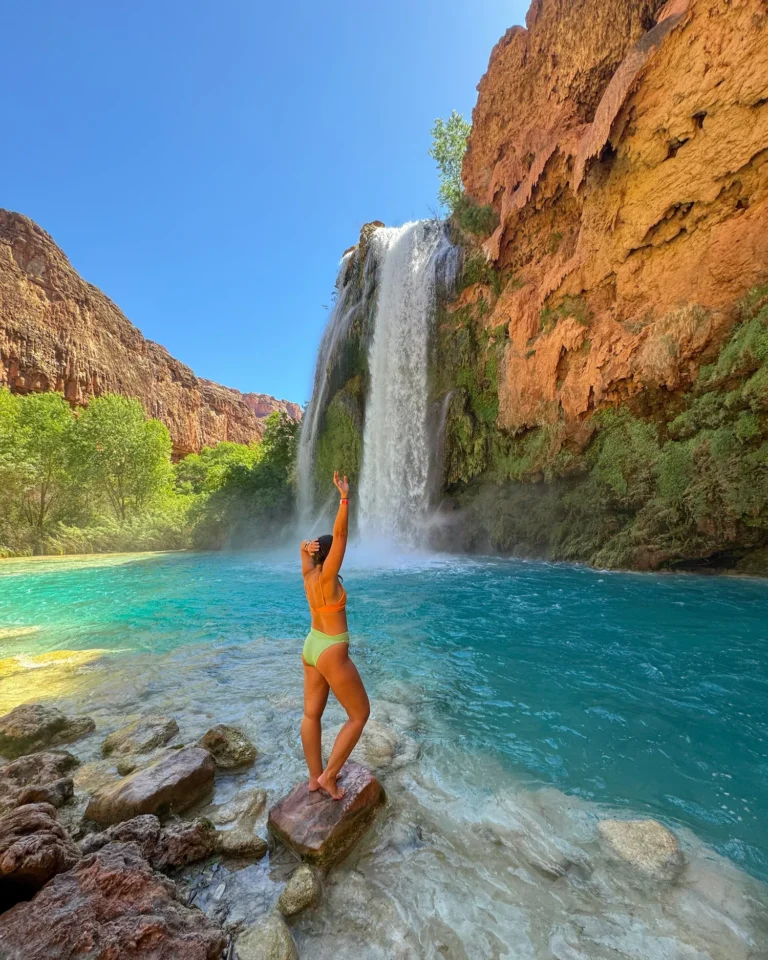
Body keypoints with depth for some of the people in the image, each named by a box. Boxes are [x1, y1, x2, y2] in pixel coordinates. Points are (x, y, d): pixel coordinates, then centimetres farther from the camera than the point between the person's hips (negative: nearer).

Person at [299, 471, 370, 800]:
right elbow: (340, 534, -30)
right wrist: (344, 497, -32)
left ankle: (315, 777, 32)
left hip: (311, 646, 8)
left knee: (311, 714, 17)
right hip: (332, 652, -8)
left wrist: (306, 547, -7)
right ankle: (328, 775, 16)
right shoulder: (326, 576, -21)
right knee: (360, 714, 10)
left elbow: (304, 547, 17)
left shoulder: (308, 573, -1)